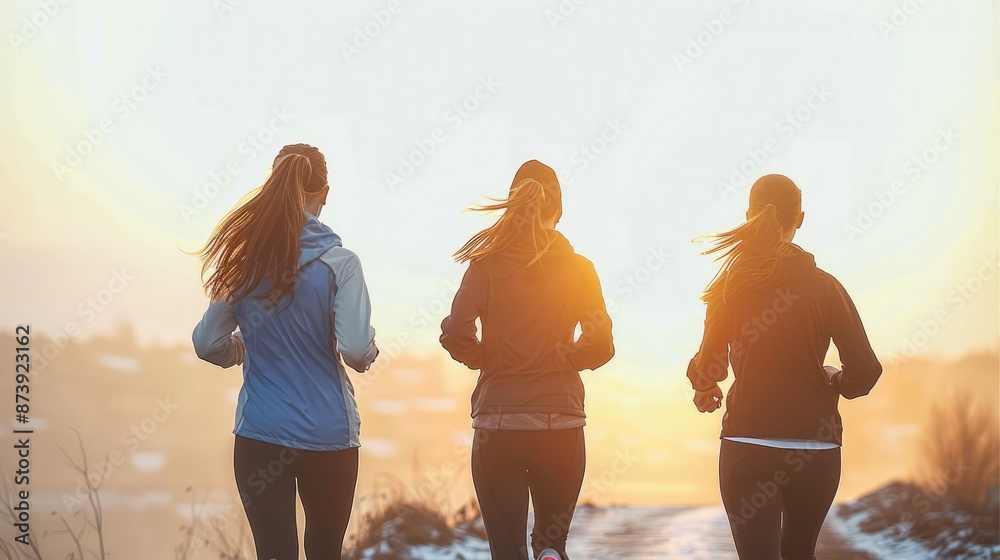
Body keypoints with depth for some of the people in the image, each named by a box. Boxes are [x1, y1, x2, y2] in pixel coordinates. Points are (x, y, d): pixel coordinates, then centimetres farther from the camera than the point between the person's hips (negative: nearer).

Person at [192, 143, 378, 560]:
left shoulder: (242, 260, -1)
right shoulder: (338, 263, -10)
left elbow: (207, 344, 1)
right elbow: (356, 351, -17)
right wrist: (370, 348, 6)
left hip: (259, 435, 1)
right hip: (328, 434, -1)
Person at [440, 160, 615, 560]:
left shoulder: (487, 265, -2)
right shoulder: (578, 269, 1)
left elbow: (455, 333, -12)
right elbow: (600, 346, -5)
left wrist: (488, 359, 7)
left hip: (497, 425, -1)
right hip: (562, 422, 1)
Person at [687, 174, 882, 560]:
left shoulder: (731, 285, -3)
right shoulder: (823, 286, -2)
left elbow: (709, 363, -4)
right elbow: (865, 369, -7)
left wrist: (703, 387, 18)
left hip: (746, 445, -1)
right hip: (816, 448, 1)